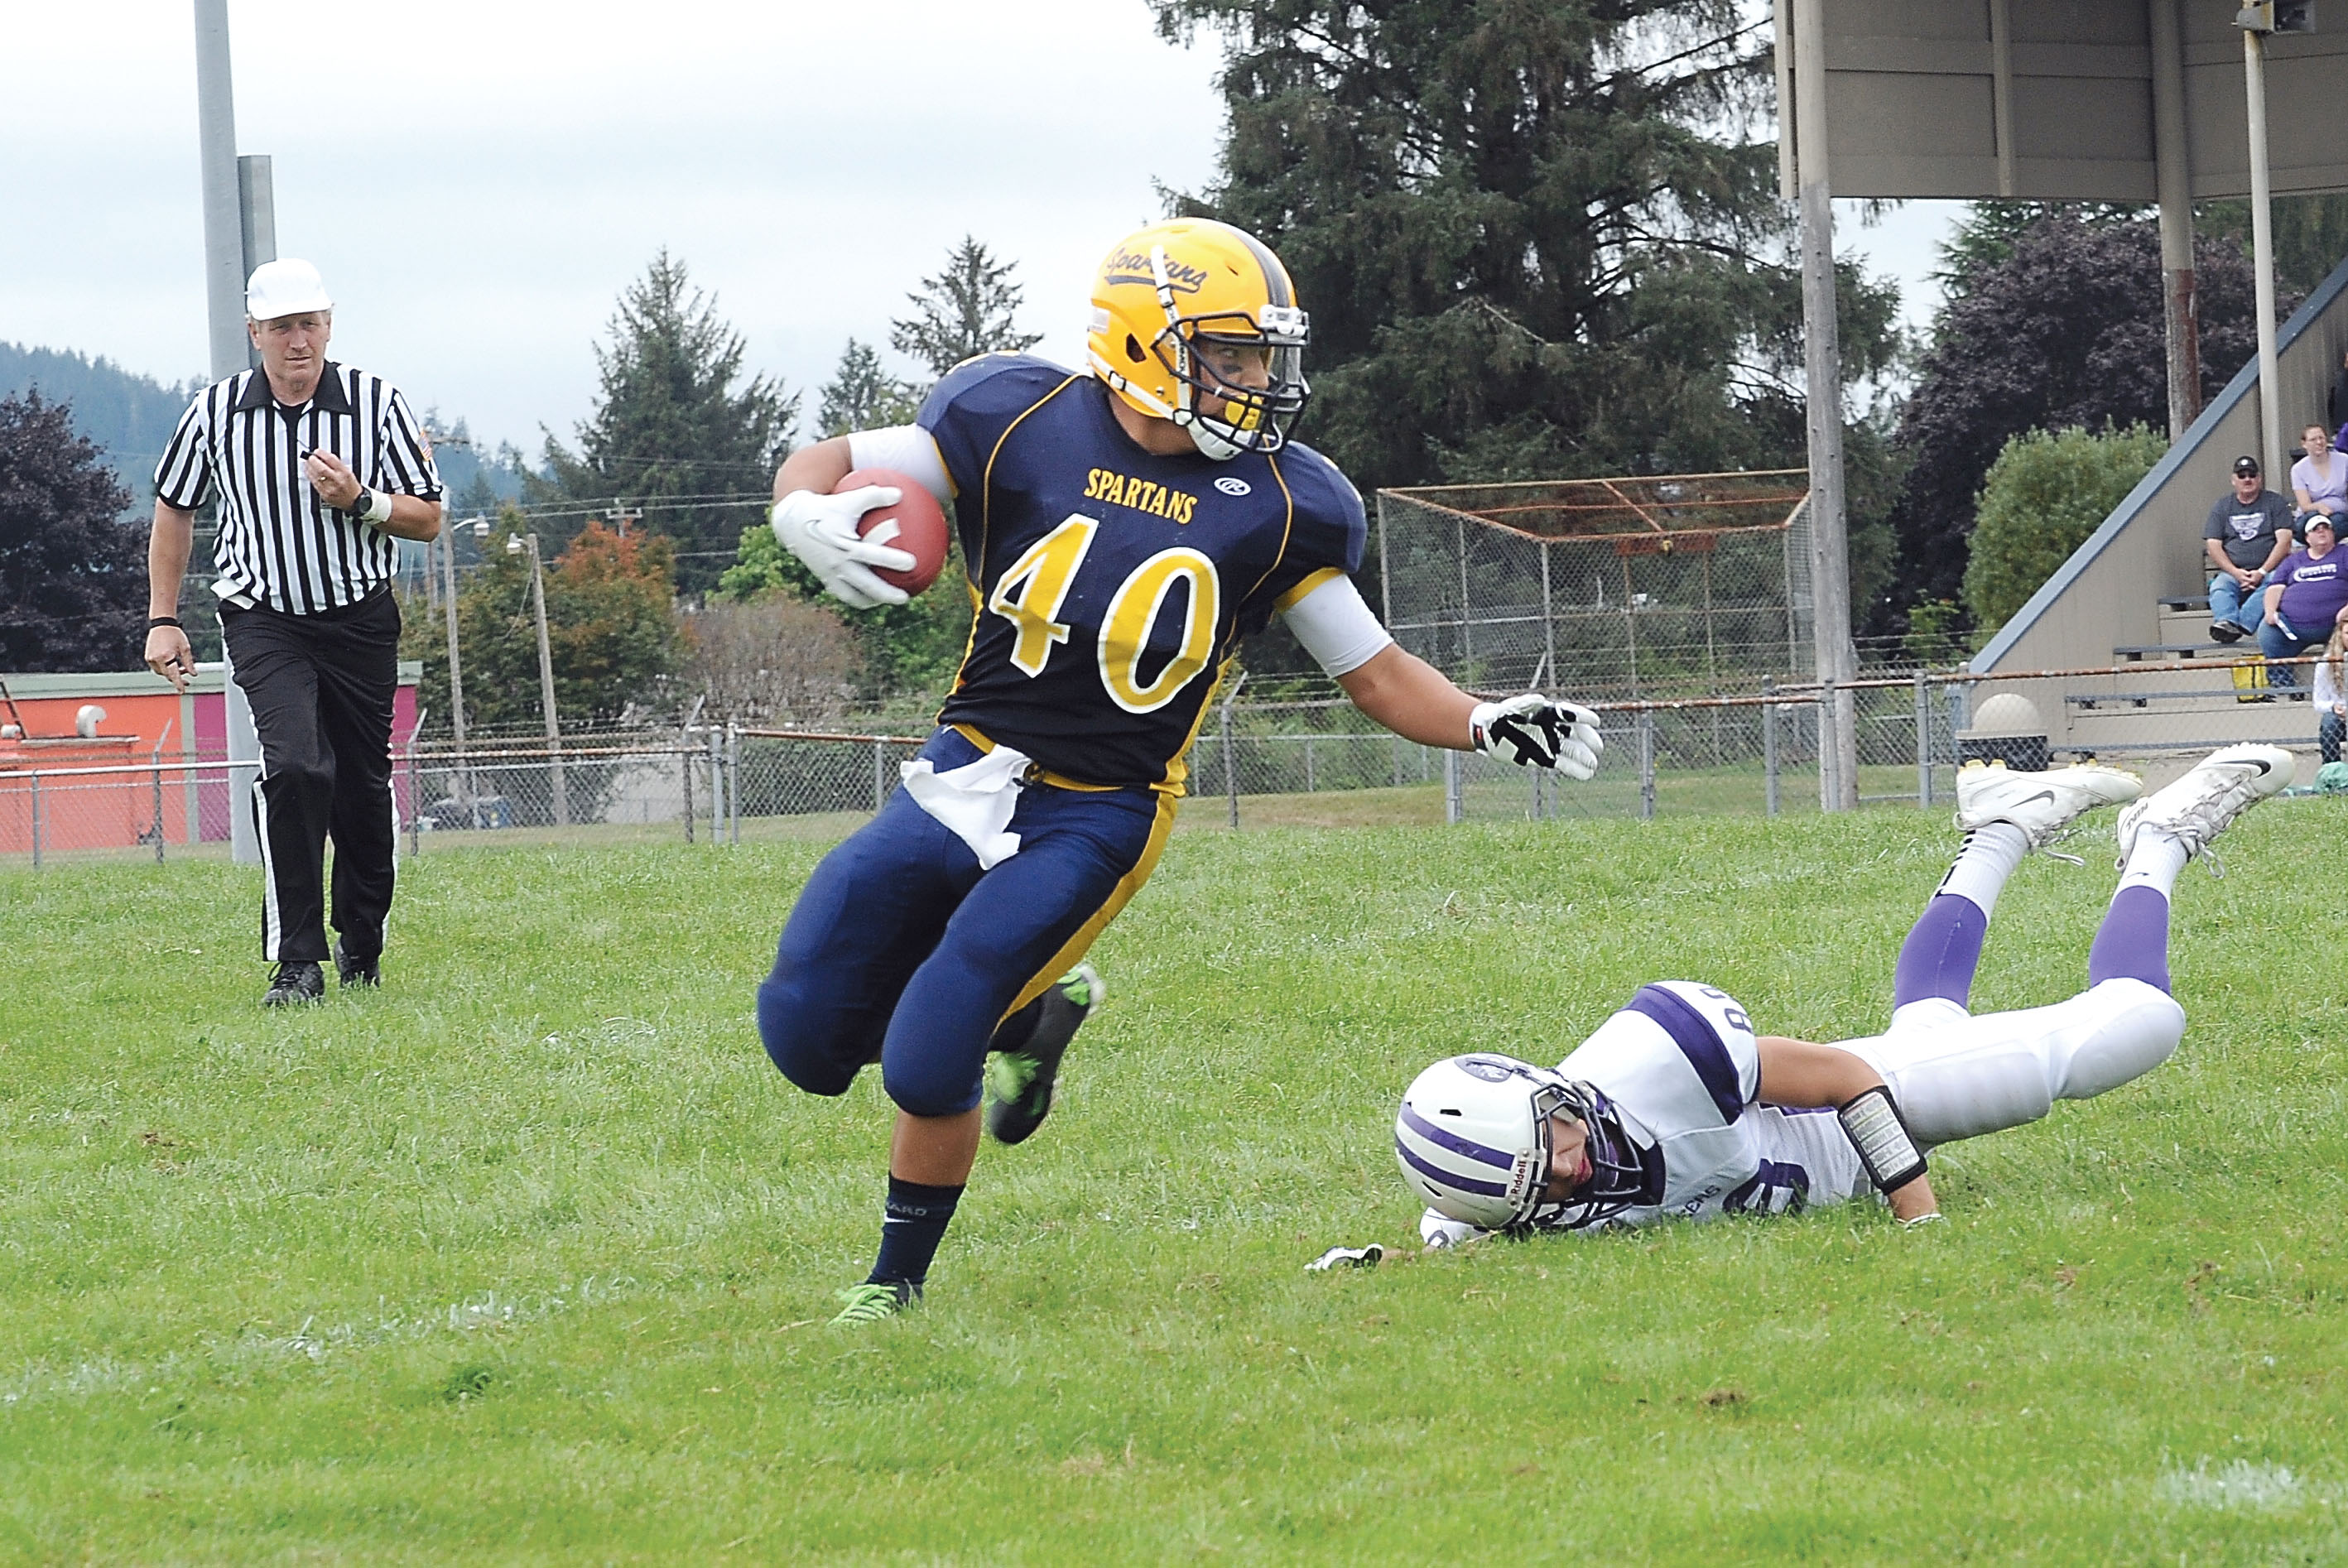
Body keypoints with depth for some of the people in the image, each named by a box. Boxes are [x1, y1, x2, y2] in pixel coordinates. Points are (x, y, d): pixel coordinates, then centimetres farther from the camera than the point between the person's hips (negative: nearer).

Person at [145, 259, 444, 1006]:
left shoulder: (377, 403, -6)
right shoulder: (216, 412, -4)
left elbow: (428, 519, 0)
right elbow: (174, 510, 11)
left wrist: (360, 502, -19)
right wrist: (162, 619, 8)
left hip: (361, 620, 1)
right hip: (264, 622, -1)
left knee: (363, 791, 7)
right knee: (295, 764, -23)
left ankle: (361, 947, 30)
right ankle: (297, 961, -21)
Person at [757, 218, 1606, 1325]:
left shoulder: (1276, 505, -5)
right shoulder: (1021, 420, -7)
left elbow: (1374, 672, 3)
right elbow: (824, 467, 0)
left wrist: (1487, 725, -15)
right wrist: (806, 516, -25)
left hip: (1094, 820, -2)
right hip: (966, 775, 2)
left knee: (926, 1067, -11)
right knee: (807, 1035, 3)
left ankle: (897, 1284, 15)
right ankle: (1033, 1006, 27)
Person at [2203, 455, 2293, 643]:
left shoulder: (2275, 503, 11)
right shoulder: (2222, 506, 16)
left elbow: (2284, 542, 0)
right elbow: (2213, 546, 8)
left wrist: (2262, 572, -13)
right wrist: (2235, 573, -9)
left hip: (2268, 572, -2)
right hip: (2232, 572, 2)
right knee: (2219, 588, -31)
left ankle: (2242, 624, -55)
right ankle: (2227, 622, -58)